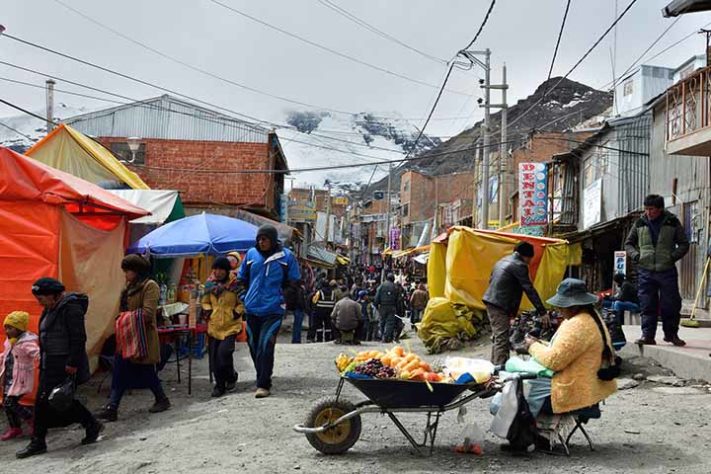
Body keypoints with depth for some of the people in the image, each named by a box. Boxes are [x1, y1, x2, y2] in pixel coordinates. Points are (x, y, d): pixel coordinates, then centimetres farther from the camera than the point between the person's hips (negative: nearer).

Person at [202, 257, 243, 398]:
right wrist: (207, 311, 3)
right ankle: (219, 385, 19)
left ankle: (231, 377, 12)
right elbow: (205, 302, 20)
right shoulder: (210, 284, 6)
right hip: (214, 326, 5)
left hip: (230, 326, -5)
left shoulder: (235, 284, -8)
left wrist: (236, 313, -11)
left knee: (224, 352, -16)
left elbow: (242, 303, 1)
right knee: (214, 357, 5)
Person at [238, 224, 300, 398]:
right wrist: (246, 297, 12)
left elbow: (294, 281, 6)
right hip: (252, 309, 4)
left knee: (265, 347, -11)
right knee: (254, 346, 11)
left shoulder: (286, 256, -2)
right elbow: (242, 278, 18)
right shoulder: (251, 254, 7)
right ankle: (263, 380, 27)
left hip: (272, 310, -4)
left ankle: (264, 385, -5)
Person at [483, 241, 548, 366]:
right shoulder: (519, 265, -11)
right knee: (502, 339, -9)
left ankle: (495, 365, 22)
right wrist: (543, 312, -14)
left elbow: (491, 280, 23)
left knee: (497, 337, 16)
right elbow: (529, 290, -15)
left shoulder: (503, 261, 17)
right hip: (500, 305, -10)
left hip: (491, 301, 10)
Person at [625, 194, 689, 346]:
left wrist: (673, 256, -9)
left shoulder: (672, 222, 2)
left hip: (667, 271, -1)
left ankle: (671, 333, 19)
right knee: (647, 305, 1)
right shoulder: (640, 223, 7)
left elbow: (684, 244, 6)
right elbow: (628, 243, 16)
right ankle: (647, 335, 6)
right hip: (645, 271, 1)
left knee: (671, 304, 3)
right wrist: (635, 255, -2)